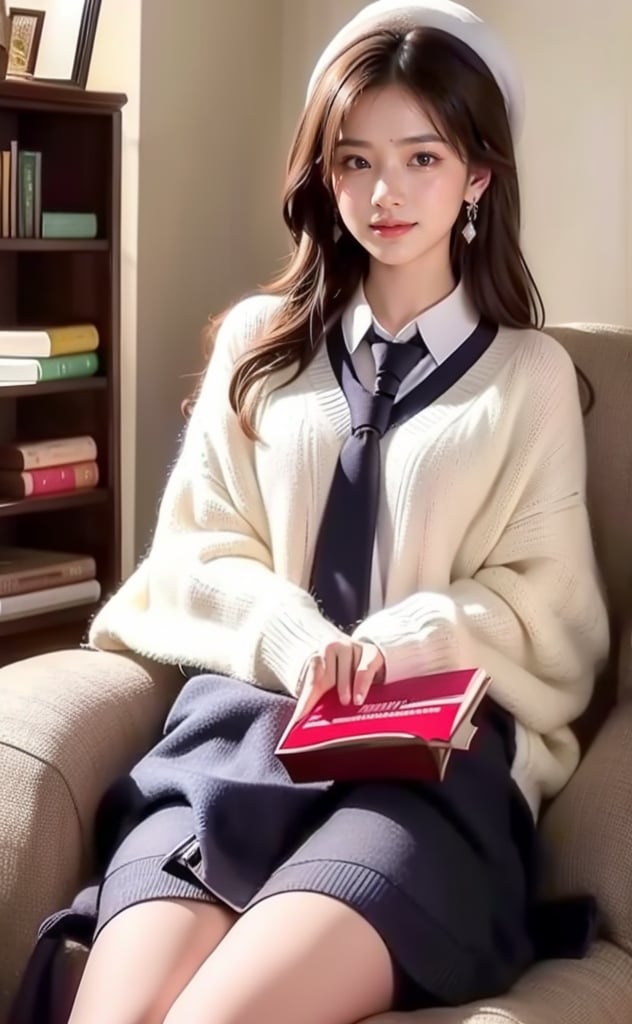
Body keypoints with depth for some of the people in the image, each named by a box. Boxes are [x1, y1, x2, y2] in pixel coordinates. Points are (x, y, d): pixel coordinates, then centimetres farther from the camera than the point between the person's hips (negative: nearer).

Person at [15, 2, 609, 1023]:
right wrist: (290, 641, -8)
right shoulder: (260, 343, 17)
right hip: (249, 714, 2)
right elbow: (198, 549, 13)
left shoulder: (530, 374, 9)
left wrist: (399, 645, -12)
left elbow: (549, 611, 7)